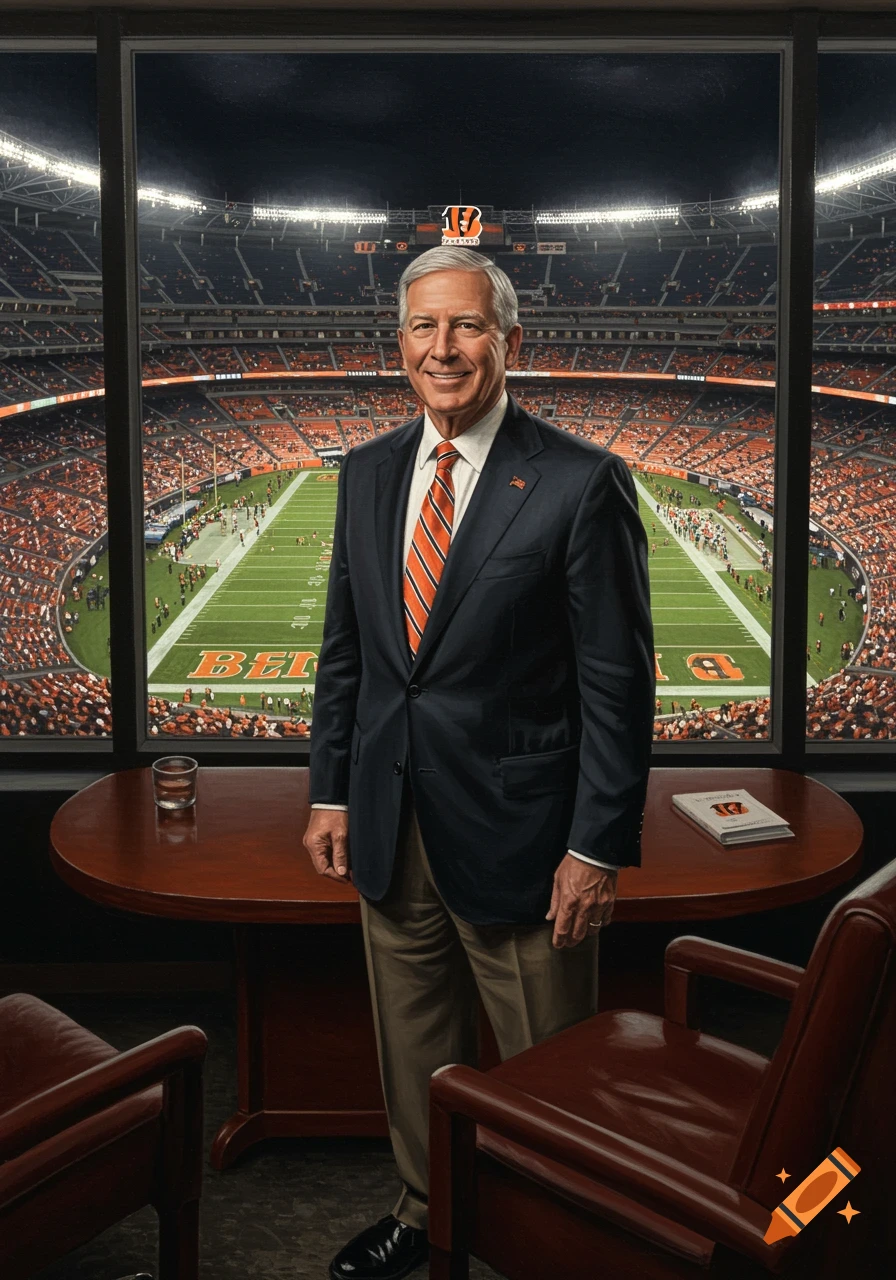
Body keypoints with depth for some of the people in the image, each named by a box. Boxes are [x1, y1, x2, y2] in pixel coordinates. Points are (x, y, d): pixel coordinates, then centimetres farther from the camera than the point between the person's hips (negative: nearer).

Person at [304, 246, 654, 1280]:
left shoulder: (581, 483, -12)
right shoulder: (367, 471, 6)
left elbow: (618, 682, -11)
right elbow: (343, 646, 11)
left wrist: (598, 847, -13)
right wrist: (330, 793, 8)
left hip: (515, 833, -5)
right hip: (389, 827, 5)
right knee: (415, 1058, 21)